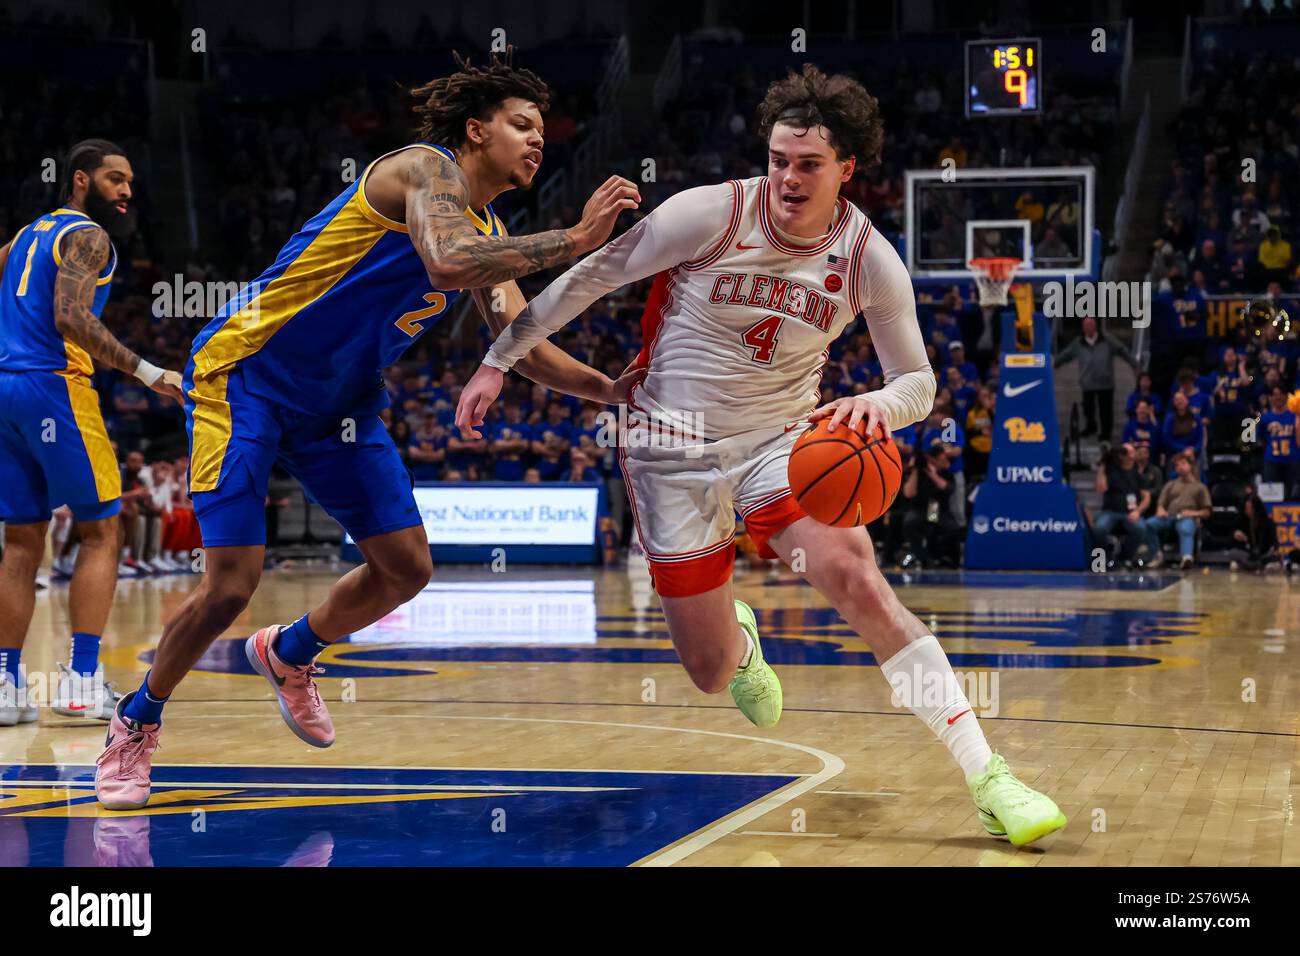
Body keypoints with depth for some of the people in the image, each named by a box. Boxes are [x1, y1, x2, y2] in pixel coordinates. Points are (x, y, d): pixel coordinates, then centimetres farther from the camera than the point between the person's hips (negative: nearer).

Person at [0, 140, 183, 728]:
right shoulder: (88, 236, -4)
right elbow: (70, 317, -18)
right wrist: (147, 374, -20)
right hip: (54, 386, -8)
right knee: (100, 531, -1)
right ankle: (81, 677, -8)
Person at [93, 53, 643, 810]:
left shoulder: (489, 232, 9)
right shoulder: (425, 169, -18)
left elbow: (525, 349, 10)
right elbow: (448, 265, -38)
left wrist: (611, 390, -6)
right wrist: (575, 241, -36)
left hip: (341, 400, 9)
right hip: (246, 377, -9)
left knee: (406, 568, 4)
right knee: (231, 584, -12)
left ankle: (289, 655, 32)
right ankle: (137, 722, 12)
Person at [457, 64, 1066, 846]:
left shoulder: (872, 261, -10)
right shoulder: (713, 214, -17)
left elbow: (919, 383, -4)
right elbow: (591, 278, -6)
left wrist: (881, 405, -29)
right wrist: (499, 362, -2)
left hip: (783, 441, 1)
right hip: (676, 450, -1)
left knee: (860, 582, -28)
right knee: (712, 675, 3)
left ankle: (987, 778, -27)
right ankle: (737, 634, 46)